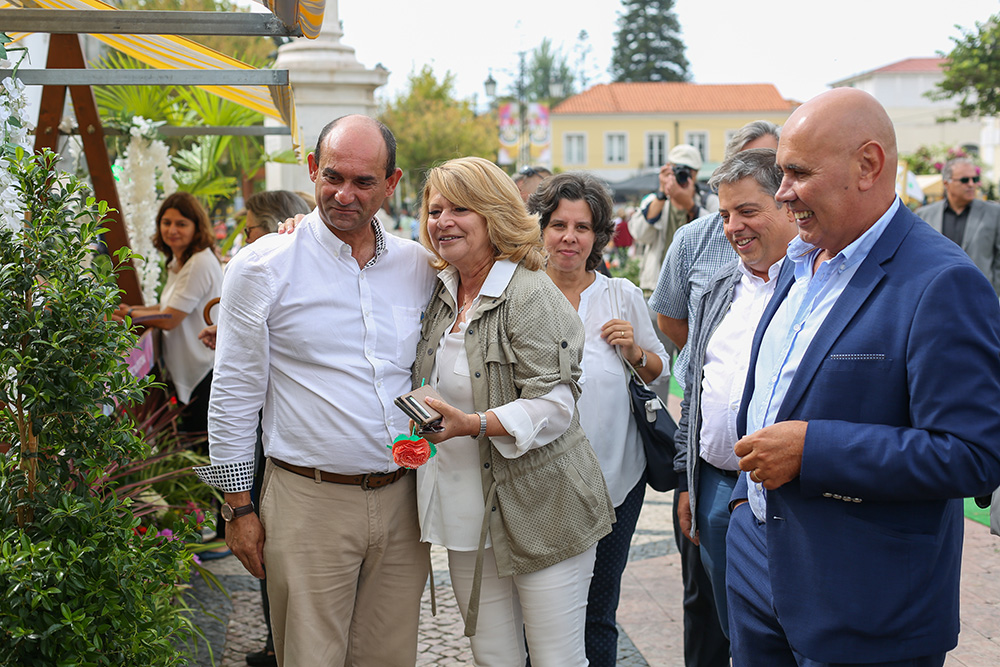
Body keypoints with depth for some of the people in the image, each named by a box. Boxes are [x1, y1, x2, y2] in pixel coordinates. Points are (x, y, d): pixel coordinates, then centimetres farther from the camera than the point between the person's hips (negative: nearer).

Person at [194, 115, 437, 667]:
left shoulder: (420, 266, 6)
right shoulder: (263, 265, -6)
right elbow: (234, 393, -2)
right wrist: (239, 507, -2)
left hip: (401, 498, 4)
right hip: (310, 501, -4)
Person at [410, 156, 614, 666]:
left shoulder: (532, 294, -13)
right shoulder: (440, 292, 8)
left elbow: (553, 405, -17)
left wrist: (473, 424, -31)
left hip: (542, 511, -6)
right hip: (469, 515, 6)